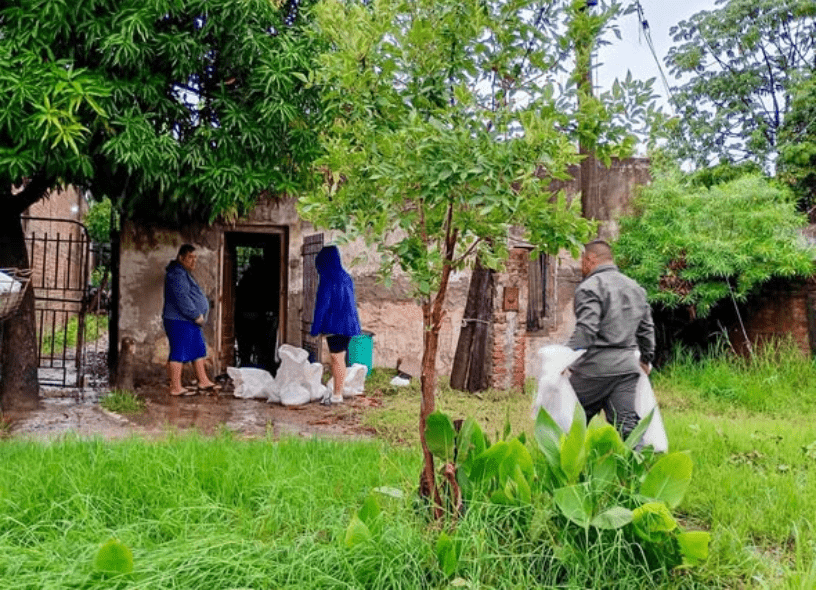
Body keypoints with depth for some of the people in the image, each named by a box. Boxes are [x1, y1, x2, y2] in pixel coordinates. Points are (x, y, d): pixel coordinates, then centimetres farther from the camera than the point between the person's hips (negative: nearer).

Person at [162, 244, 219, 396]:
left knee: (199, 350, 15)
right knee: (179, 352, -6)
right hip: (179, 321, -11)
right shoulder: (177, 274, -16)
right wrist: (196, 315, -18)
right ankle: (176, 387, -1)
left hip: (189, 321, 11)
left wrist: (199, 315, 13)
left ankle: (203, 382, 22)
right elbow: (182, 298, -23)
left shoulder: (185, 273, 19)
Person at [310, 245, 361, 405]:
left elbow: (322, 305, -15)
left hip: (335, 325, -8)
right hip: (348, 324, 8)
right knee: (340, 359, 14)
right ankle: (339, 391, 21)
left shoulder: (328, 280, -14)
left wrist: (315, 328, -9)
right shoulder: (345, 277, 11)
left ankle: (337, 395, 4)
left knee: (337, 359, -2)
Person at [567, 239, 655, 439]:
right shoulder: (636, 288, 18)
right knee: (627, 422, 6)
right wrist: (646, 359, 35)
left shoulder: (590, 287, -7)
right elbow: (647, 328, 24)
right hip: (628, 366, 7)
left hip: (596, 366, -7)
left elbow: (586, 330, -19)